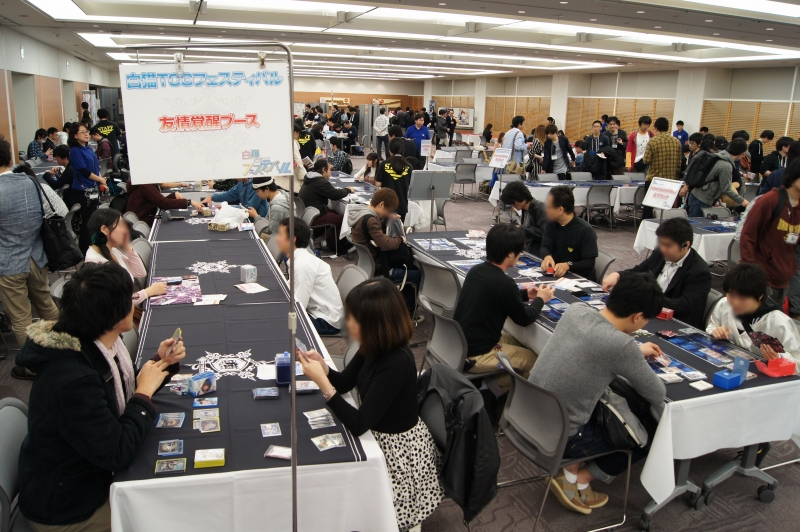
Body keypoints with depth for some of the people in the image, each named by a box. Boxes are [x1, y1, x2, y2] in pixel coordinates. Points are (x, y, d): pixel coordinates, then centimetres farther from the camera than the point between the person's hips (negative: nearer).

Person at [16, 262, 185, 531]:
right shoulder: (73, 380, -35)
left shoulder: (95, 347, -8)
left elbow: (126, 393, 7)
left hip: (92, 470, 8)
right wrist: (144, 393, -21)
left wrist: (161, 363, -8)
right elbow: (117, 454, -30)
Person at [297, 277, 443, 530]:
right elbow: (345, 381, 5)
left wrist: (321, 382, -33)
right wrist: (322, 366, -15)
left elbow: (359, 424, -31)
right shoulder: (377, 347, -9)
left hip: (397, 450, -8)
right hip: (380, 435, 8)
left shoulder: (396, 363, -33)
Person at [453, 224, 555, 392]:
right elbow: (525, 319, -9)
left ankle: (491, 382, 20)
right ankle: (497, 388, 12)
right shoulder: (504, 283, -23)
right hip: (474, 356, -8)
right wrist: (540, 299, 7)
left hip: (457, 344, 8)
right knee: (533, 358, 7)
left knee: (517, 341, 25)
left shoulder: (476, 270, 1)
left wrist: (525, 294, 16)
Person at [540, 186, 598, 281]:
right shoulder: (551, 223, 3)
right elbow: (545, 247, -5)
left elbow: (589, 263, -18)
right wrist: (547, 256, -29)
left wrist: (568, 265, -35)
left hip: (581, 279, -5)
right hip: (557, 275, 5)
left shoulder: (585, 230, -17)